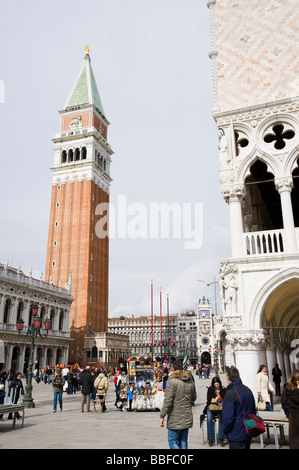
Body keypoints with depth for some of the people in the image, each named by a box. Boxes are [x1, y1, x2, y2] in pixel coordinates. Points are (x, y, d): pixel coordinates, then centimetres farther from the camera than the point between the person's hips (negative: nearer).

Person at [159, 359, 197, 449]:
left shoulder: (172, 381, -14)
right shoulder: (190, 381, 7)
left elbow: (168, 400, -17)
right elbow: (193, 398, 19)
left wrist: (162, 416, -11)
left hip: (175, 419, -7)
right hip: (187, 418, 7)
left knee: (172, 442, 2)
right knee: (183, 441, 15)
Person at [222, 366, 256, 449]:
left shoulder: (230, 393, -20)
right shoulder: (248, 390, 5)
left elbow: (228, 417, -21)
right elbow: (253, 410, 16)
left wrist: (225, 430, -6)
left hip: (236, 436, -8)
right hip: (248, 433, 8)